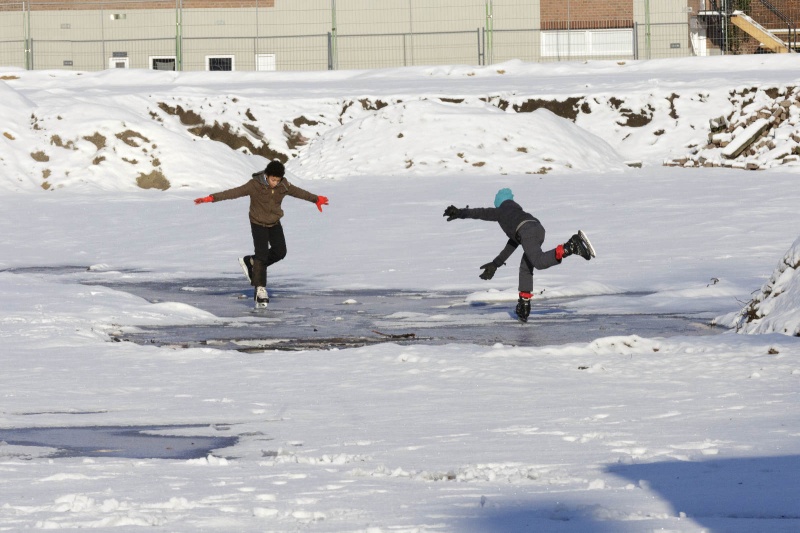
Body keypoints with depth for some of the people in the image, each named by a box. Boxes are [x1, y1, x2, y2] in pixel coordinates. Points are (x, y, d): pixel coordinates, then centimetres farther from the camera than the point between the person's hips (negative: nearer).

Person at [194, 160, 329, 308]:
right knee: (261, 254, -11)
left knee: (280, 252, 0)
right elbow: (234, 192, -27)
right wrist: (212, 198, -35)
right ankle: (260, 290, -7)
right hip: (258, 224, -5)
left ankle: (251, 262, 21)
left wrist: (316, 199, 24)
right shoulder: (255, 185, -23)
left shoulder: (284, 185, -9)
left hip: (274, 223, 5)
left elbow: (299, 192, 9)